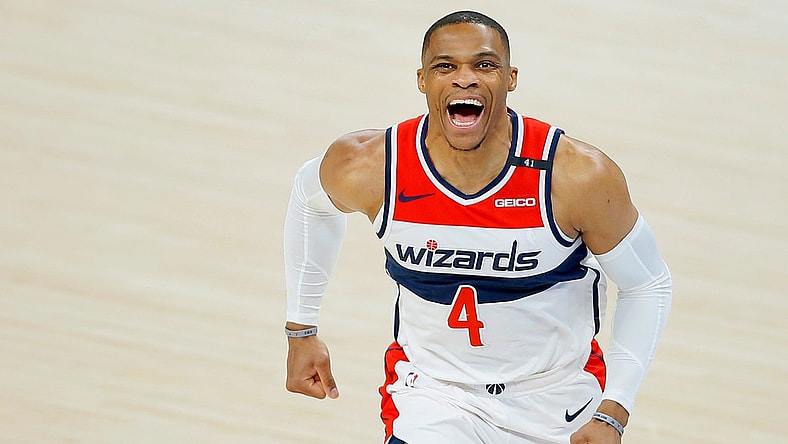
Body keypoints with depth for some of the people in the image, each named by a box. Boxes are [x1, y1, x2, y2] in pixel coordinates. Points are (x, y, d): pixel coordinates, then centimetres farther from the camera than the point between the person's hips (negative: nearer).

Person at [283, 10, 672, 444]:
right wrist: (301, 328, 11)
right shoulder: (368, 168, -18)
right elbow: (309, 196, 7)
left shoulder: (581, 176, -23)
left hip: (557, 399, 0)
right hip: (431, 389, 0)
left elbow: (649, 285, -9)